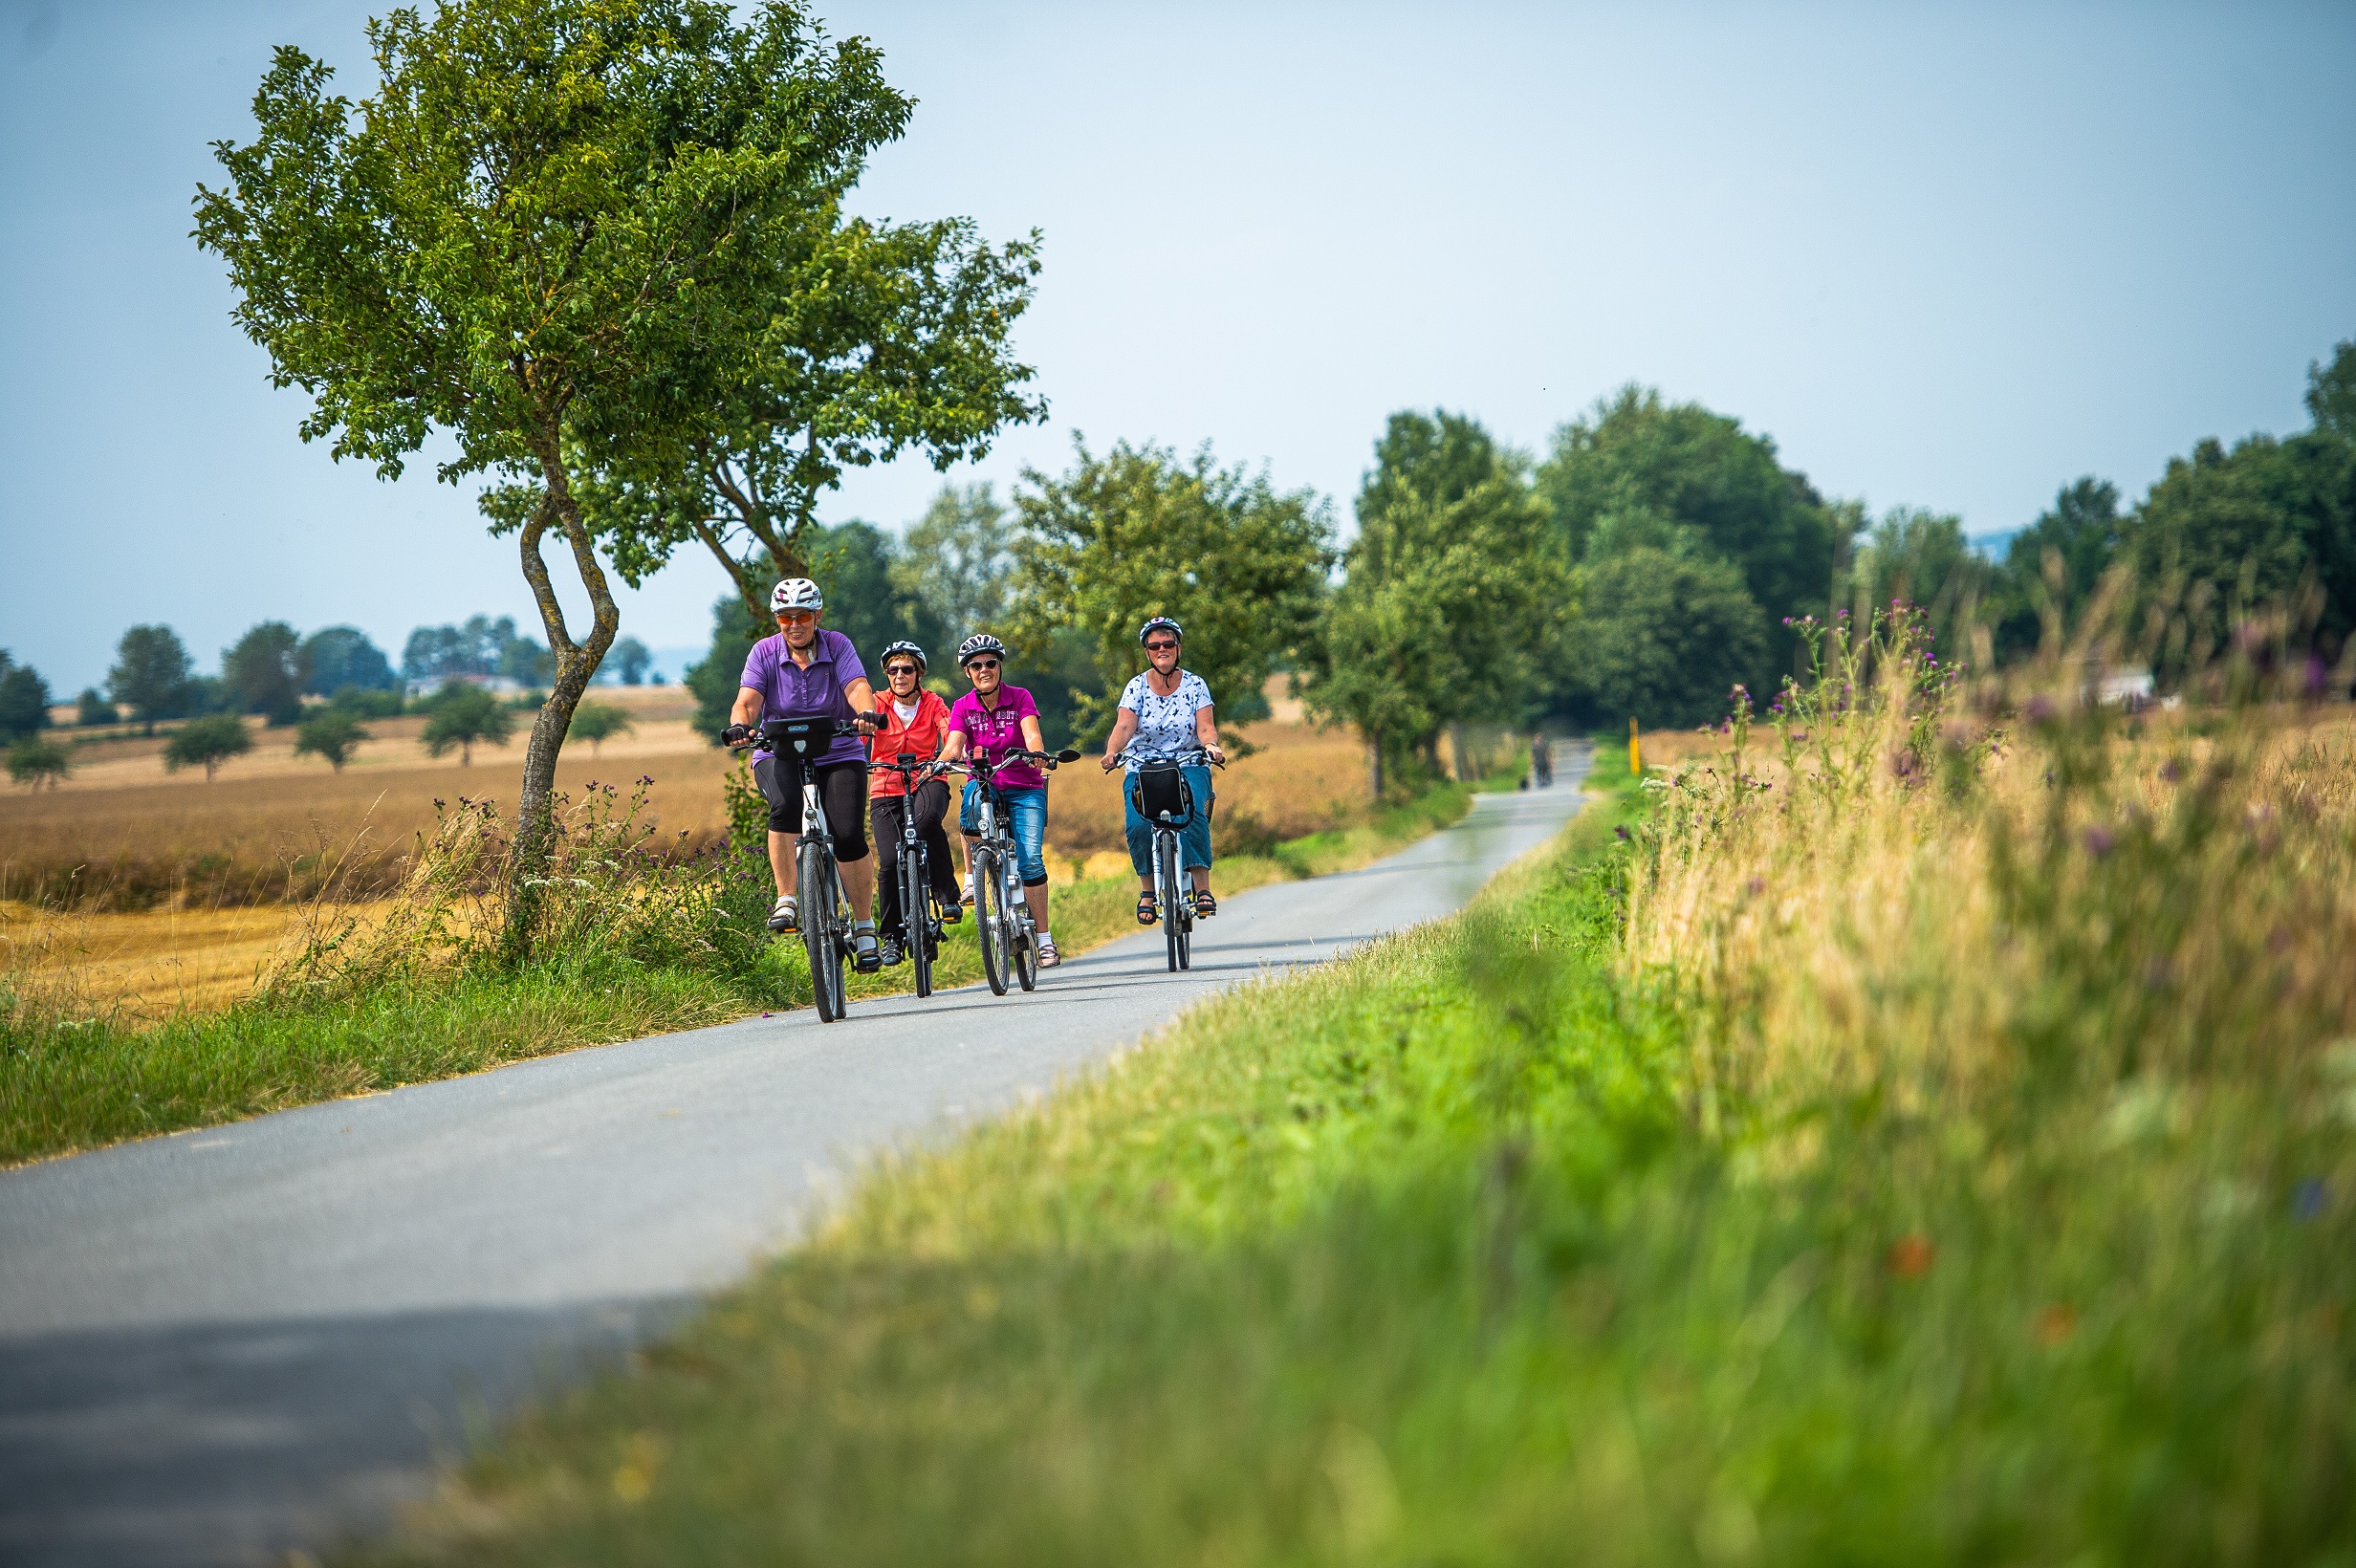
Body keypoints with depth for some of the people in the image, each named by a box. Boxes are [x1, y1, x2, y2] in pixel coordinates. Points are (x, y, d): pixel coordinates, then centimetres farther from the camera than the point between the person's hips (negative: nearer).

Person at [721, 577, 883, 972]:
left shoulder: (837, 646, -4)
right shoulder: (764, 652, -2)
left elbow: (857, 688, -19)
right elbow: (747, 701, -13)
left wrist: (867, 712, -41)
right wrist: (740, 726, -36)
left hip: (837, 754, 0)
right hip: (779, 753, 0)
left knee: (848, 834, -17)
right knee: (786, 804, -33)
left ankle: (864, 927, 0)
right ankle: (787, 901, -23)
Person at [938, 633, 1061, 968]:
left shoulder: (1019, 698, -3)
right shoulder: (963, 707, 0)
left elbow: (1032, 734, -19)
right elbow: (954, 744, -15)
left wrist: (1036, 753, -42)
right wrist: (939, 762, -38)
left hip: (1025, 788, -1)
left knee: (1030, 859, -17)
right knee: (973, 802, -36)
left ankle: (1045, 939, -9)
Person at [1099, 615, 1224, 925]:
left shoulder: (1195, 685, 1)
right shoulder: (1136, 687, 1)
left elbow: (1206, 728, -8)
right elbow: (1124, 726, -12)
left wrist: (1211, 745, -32)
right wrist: (1111, 752, -33)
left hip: (1188, 767, -1)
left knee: (1192, 816, -32)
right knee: (1138, 825, -25)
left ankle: (1203, 888, -28)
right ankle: (1148, 891, -7)